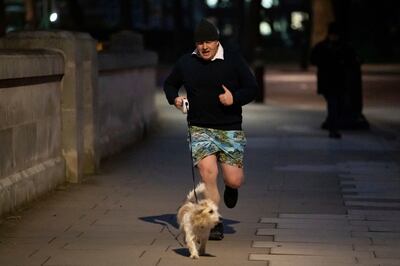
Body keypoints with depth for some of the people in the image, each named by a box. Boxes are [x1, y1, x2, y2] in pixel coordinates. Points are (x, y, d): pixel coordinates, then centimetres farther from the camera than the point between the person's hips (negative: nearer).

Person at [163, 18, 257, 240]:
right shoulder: (185, 63, 4)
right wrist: (174, 98, -1)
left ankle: (230, 187, 36)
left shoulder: (233, 61, -1)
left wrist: (235, 98, -17)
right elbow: (169, 84, 20)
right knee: (207, 172, -19)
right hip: (200, 128, 1)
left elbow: (252, 88, 1)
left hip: (230, 129, 0)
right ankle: (215, 223, -7)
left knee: (234, 179, -5)